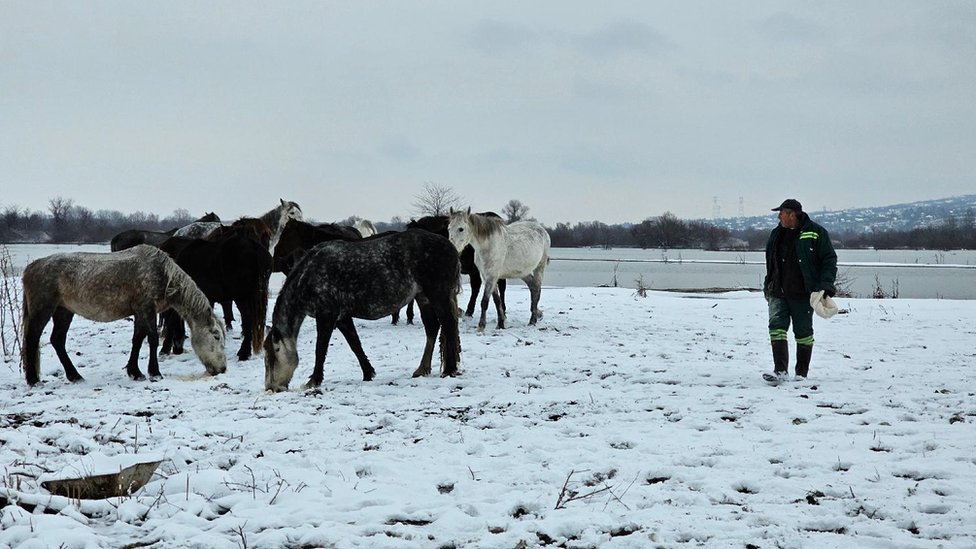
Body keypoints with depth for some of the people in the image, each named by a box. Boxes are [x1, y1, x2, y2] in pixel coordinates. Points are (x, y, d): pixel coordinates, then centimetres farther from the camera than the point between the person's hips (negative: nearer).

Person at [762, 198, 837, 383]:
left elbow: (829, 259, -4)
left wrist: (826, 284, -14)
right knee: (777, 327, -12)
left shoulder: (816, 233, -5)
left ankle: (802, 373, 17)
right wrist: (768, 286, 20)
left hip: (803, 294, -4)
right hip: (778, 293, 4)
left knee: (803, 333, 5)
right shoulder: (777, 234, 12)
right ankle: (780, 371, -16)